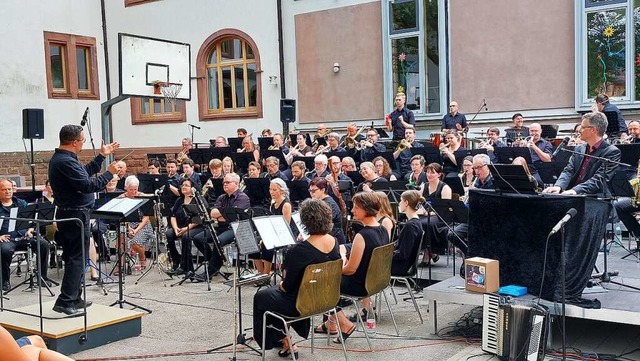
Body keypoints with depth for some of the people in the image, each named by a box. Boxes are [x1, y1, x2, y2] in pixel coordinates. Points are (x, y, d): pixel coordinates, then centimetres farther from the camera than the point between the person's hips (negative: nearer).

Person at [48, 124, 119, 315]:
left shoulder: (60, 158, 12)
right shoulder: (65, 162, -21)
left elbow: (85, 172, 21)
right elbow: (88, 185, -24)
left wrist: (102, 155, 22)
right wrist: (109, 173, -13)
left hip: (68, 215, 11)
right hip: (75, 215, -11)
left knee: (74, 257, 17)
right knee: (77, 258, -6)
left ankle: (74, 298, 25)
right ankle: (65, 302, -5)